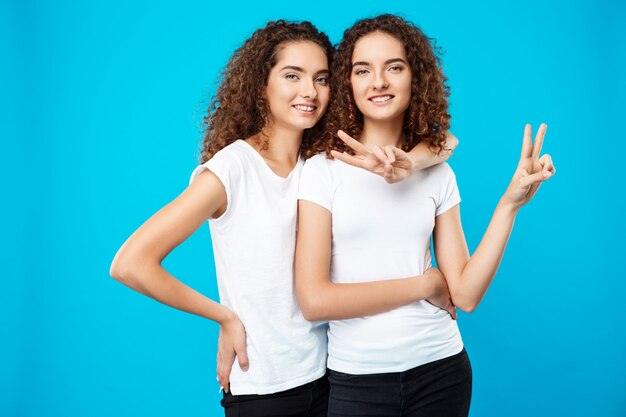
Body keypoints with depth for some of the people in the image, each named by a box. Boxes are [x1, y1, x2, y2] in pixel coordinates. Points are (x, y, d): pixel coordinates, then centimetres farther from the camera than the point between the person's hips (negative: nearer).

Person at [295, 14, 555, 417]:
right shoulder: (323, 169, -8)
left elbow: (466, 294, -4)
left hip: (441, 367, 3)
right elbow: (314, 300, -15)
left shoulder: (438, 174, 1)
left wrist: (510, 203, -11)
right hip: (357, 376, -3)